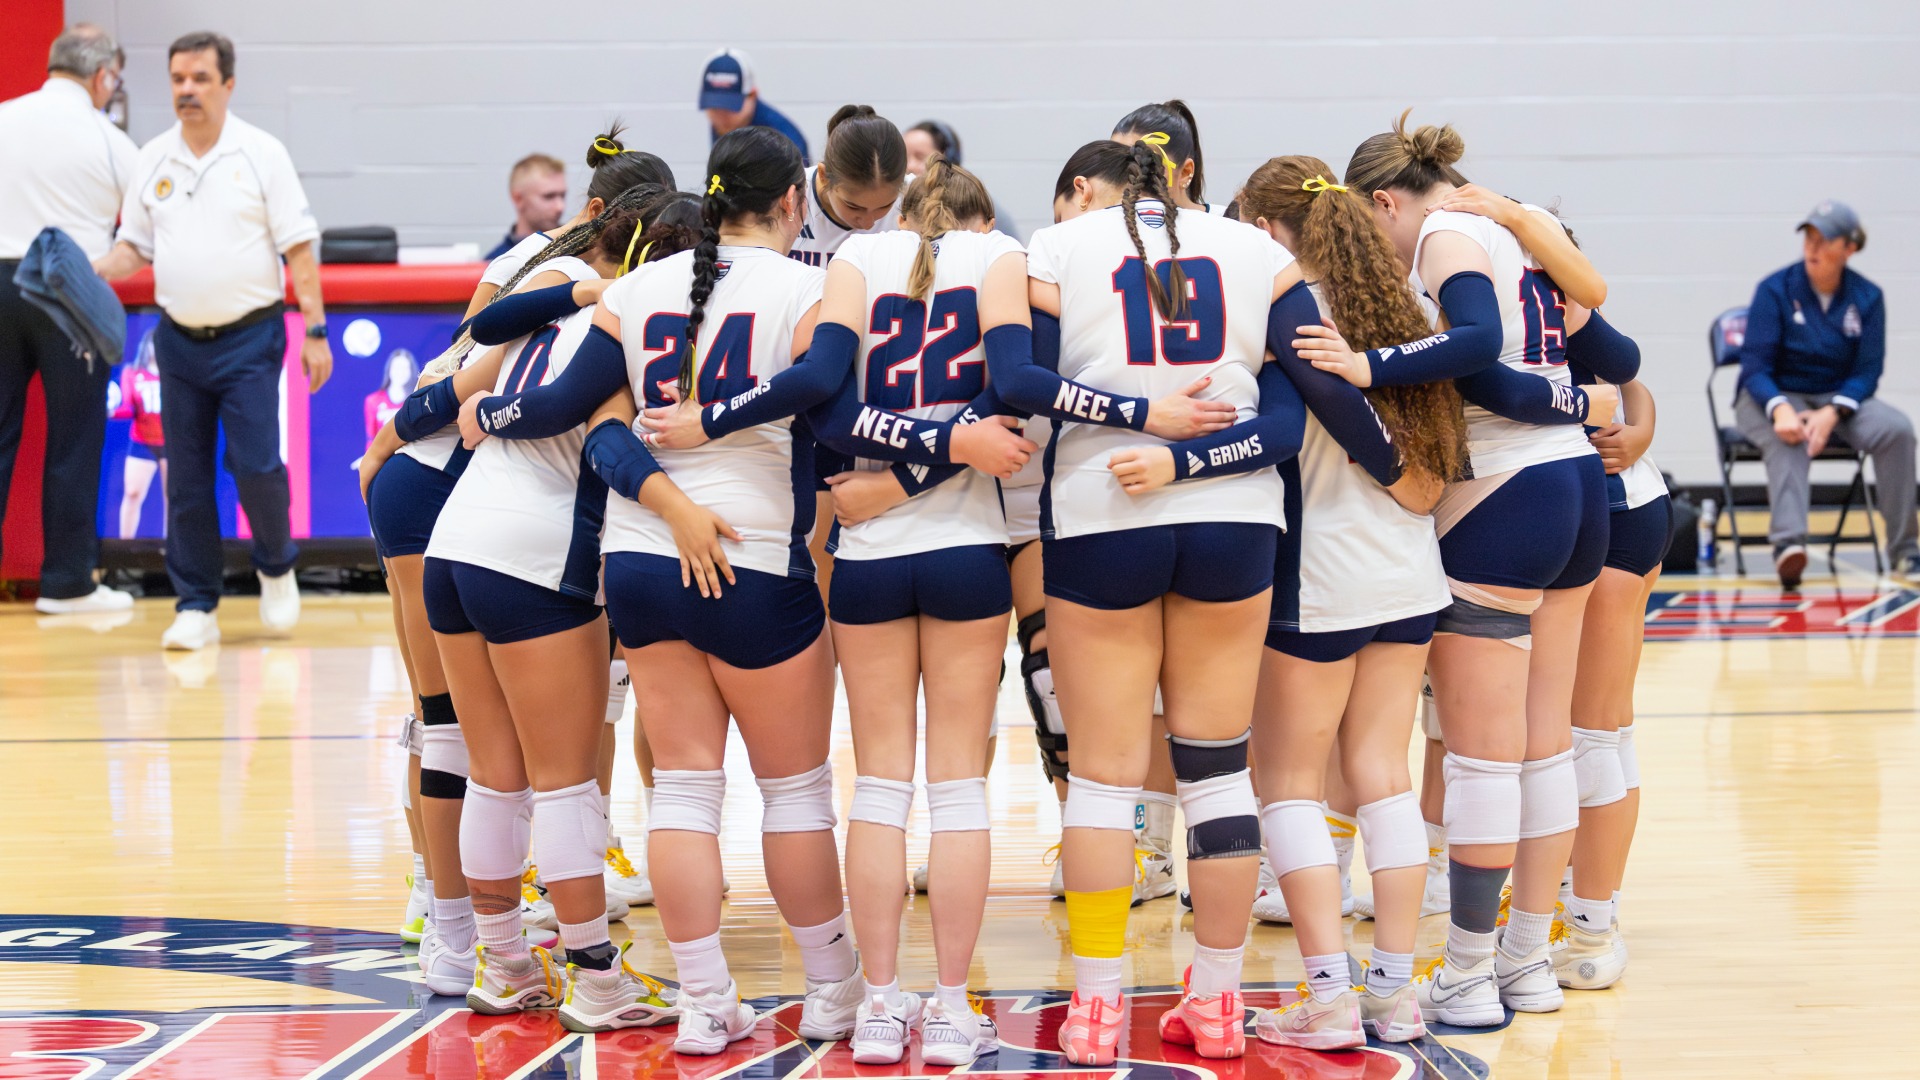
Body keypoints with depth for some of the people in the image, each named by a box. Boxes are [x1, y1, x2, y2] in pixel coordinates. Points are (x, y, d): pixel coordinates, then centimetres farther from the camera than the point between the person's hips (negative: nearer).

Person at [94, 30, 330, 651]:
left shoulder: (261, 154, -3)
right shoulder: (153, 160, 7)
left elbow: (298, 247, -3)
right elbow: (135, 247, 14)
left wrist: (315, 330, -8)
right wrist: (95, 270, -7)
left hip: (250, 339, -4)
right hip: (179, 339, 4)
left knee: (256, 465, -10)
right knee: (186, 478, 4)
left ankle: (276, 568, 17)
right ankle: (196, 608, 11)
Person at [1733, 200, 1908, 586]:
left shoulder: (1866, 297, -2)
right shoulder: (1775, 290, -9)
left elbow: (1866, 372, -4)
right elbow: (1755, 366, -11)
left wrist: (1831, 414, -24)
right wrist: (1780, 409, -32)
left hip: (1841, 398, 3)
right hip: (1773, 397, -3)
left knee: (1896, 428, -26)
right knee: (1787, 439, -38)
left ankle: (1904, 549, -18)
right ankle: (1788, 544, -57)